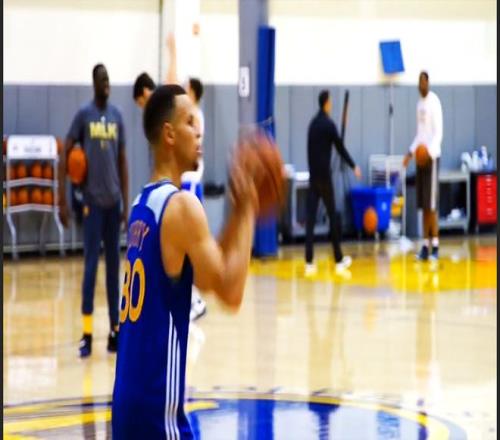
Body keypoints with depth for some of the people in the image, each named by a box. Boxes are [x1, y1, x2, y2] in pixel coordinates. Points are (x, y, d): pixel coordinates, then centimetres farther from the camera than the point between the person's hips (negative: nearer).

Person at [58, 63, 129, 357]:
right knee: (91, 263, -7)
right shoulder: (83, 115, -4)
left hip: (114, 200, 4)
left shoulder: (117, 116, 9)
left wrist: (126, 203, 8)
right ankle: (87, 333, -5)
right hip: (93, 200, -4)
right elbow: (65, 155, -3)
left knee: (114, 265, 7)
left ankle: (115, 330, 13)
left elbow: (122, 160, 12)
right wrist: (63, 200, -9)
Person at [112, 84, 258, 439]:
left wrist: (238, 216, 16)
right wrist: (247, 213, -8)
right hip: (157, 399, -9)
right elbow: (230, 292, -16)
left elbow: (207, 273, 24)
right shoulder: (182, 205, -14)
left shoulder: (143, 205, 14)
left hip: (130, 394, 9)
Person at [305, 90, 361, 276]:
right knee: (332, 217, 5)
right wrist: (354, 166, 5)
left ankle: (309, 262, -7)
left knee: (310, 218, -2)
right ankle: (339, 260, 13)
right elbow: (340, 147, -6)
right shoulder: (329, 124, -9)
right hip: (324, 175, -6)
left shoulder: (313, 124, 11)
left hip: (313, 175, 6)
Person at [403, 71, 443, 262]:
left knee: (431, 205, -9)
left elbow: (438, 132, -16)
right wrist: (411, 152, 14)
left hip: (431, 157, -8)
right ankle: (426, 245, 9)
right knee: (423, 205, 7)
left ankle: (435, 246, -6)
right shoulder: (420, 103, 16)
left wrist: (431, 152, -28)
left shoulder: (434, 102, -10)